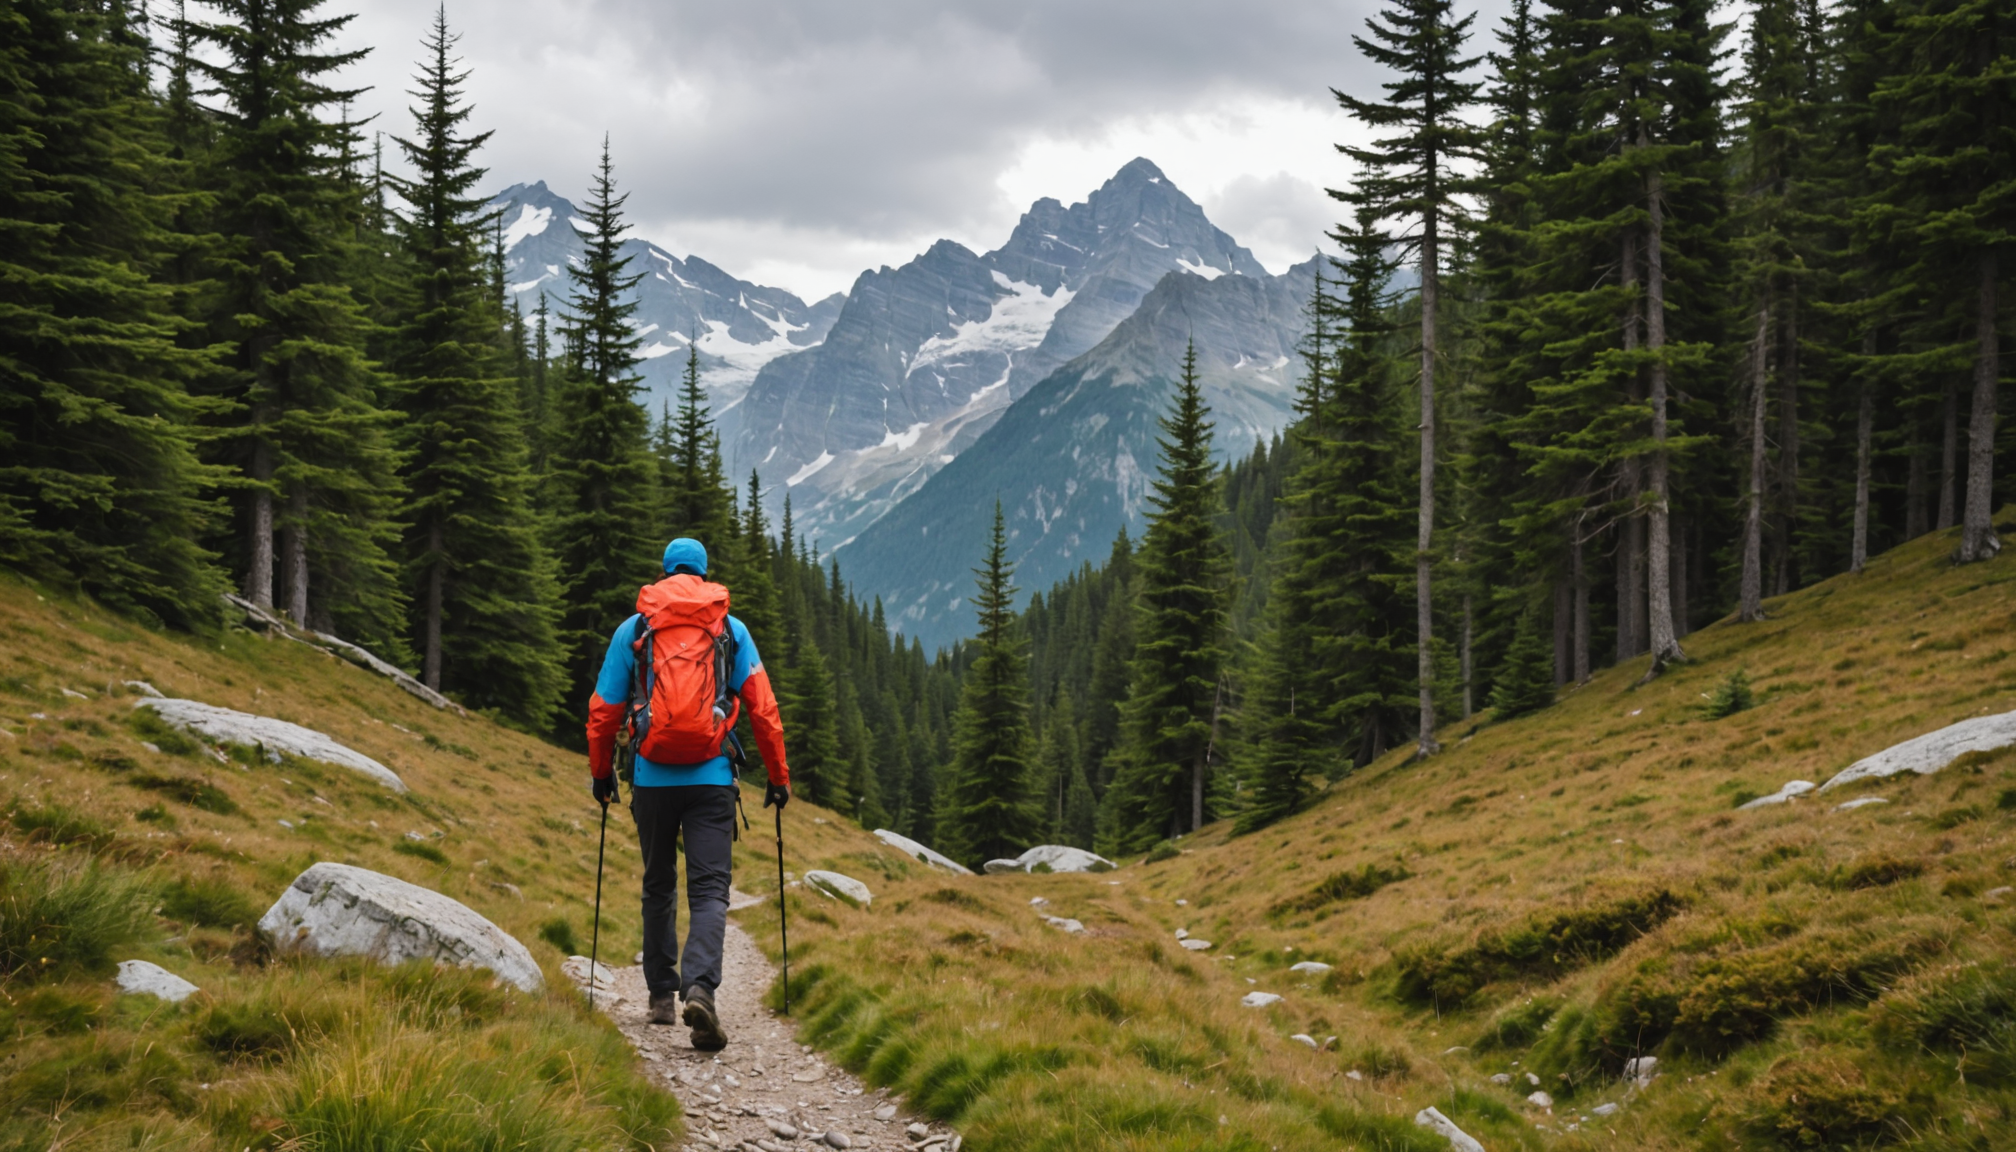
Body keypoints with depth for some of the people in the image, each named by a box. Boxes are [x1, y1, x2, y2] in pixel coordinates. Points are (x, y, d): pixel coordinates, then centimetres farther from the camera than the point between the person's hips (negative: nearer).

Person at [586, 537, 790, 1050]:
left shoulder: (632, 629, 7)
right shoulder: (731, 628, 7)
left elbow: (604, 710, 8)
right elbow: (763, 707, 4)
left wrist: (601, 773, 21)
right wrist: (778, 776, 11)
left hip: (652, 777, 1)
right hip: (712, 778, -1)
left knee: (659, 887, 18)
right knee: (709, 889, -4)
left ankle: (662, 994, 24)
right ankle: (700, 987, -26)